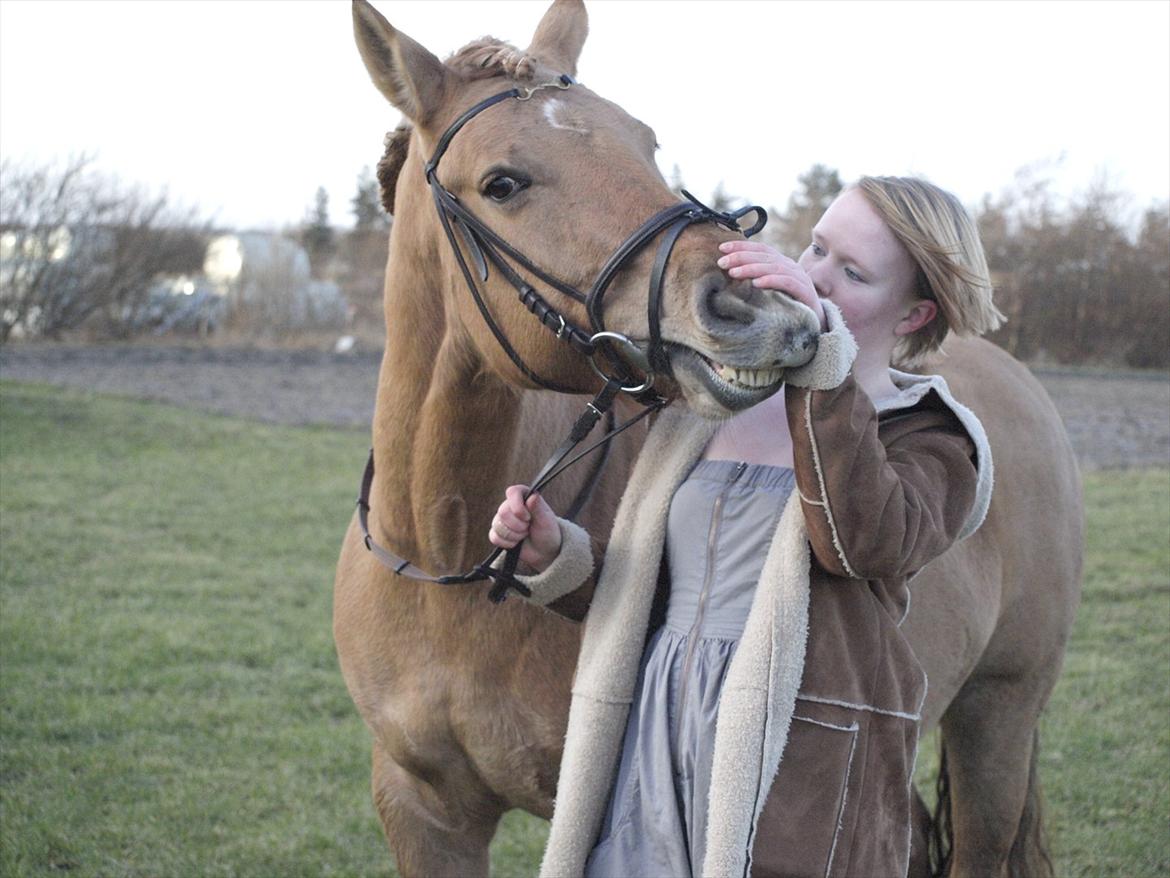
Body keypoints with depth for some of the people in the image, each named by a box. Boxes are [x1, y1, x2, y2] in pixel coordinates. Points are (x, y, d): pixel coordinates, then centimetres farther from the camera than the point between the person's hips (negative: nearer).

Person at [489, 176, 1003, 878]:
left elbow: (864, 541, -24)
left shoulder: (928, 439, 0)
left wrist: (821, 348, -26)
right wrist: (553, 553, -1)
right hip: (652, 737, 5)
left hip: (795, 762, -4)